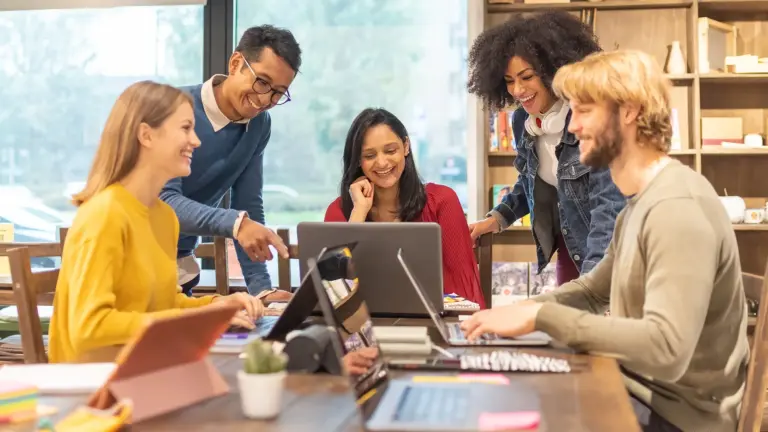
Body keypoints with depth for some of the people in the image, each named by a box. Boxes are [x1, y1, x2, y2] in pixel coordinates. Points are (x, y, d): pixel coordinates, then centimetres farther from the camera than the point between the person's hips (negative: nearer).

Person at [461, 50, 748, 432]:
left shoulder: (678, 207, -24)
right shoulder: (641, 200, 9)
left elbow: (667, 348, -32)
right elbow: (596, 288, 20)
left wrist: (540, 316, -28)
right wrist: (523, 309, 2)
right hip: (642, 391, 8)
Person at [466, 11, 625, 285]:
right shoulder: (522, 121, -2)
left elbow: (610, 204, -30)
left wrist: (590, 281, -39)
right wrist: (498, 218, 5)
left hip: (608, 254, -6)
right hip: (568, 250, 6)